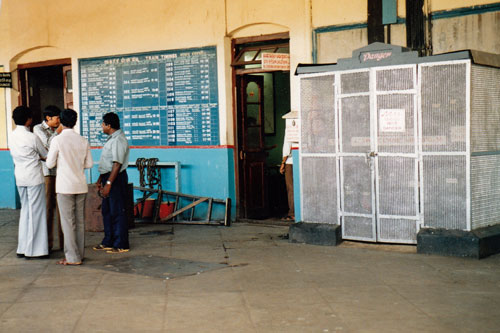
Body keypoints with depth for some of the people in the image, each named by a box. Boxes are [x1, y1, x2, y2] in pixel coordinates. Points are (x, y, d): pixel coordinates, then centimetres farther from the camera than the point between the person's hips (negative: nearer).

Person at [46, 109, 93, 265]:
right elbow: (89, 163, 7)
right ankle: (79, 254, 19)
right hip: (81, 185, 5)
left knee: (68, 221, 0)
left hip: (65, 186, -5)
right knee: (79, 220, 12)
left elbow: (50, 163, -5)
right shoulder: (83, 141, 3)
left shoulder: (58, 140, -10)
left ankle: (73, 257, 0)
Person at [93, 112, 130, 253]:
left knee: (117, 212, -5)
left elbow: (117, 164, -23)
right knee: (106, 211, 15)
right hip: (108, 177, 10)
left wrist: (108, 183, -25)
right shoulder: (111, 139, 15)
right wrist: (100, 179, 21)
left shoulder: (119, 140, -17)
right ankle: (108, 242, 25)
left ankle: (121, 245, 2)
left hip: (116, 178, -10)